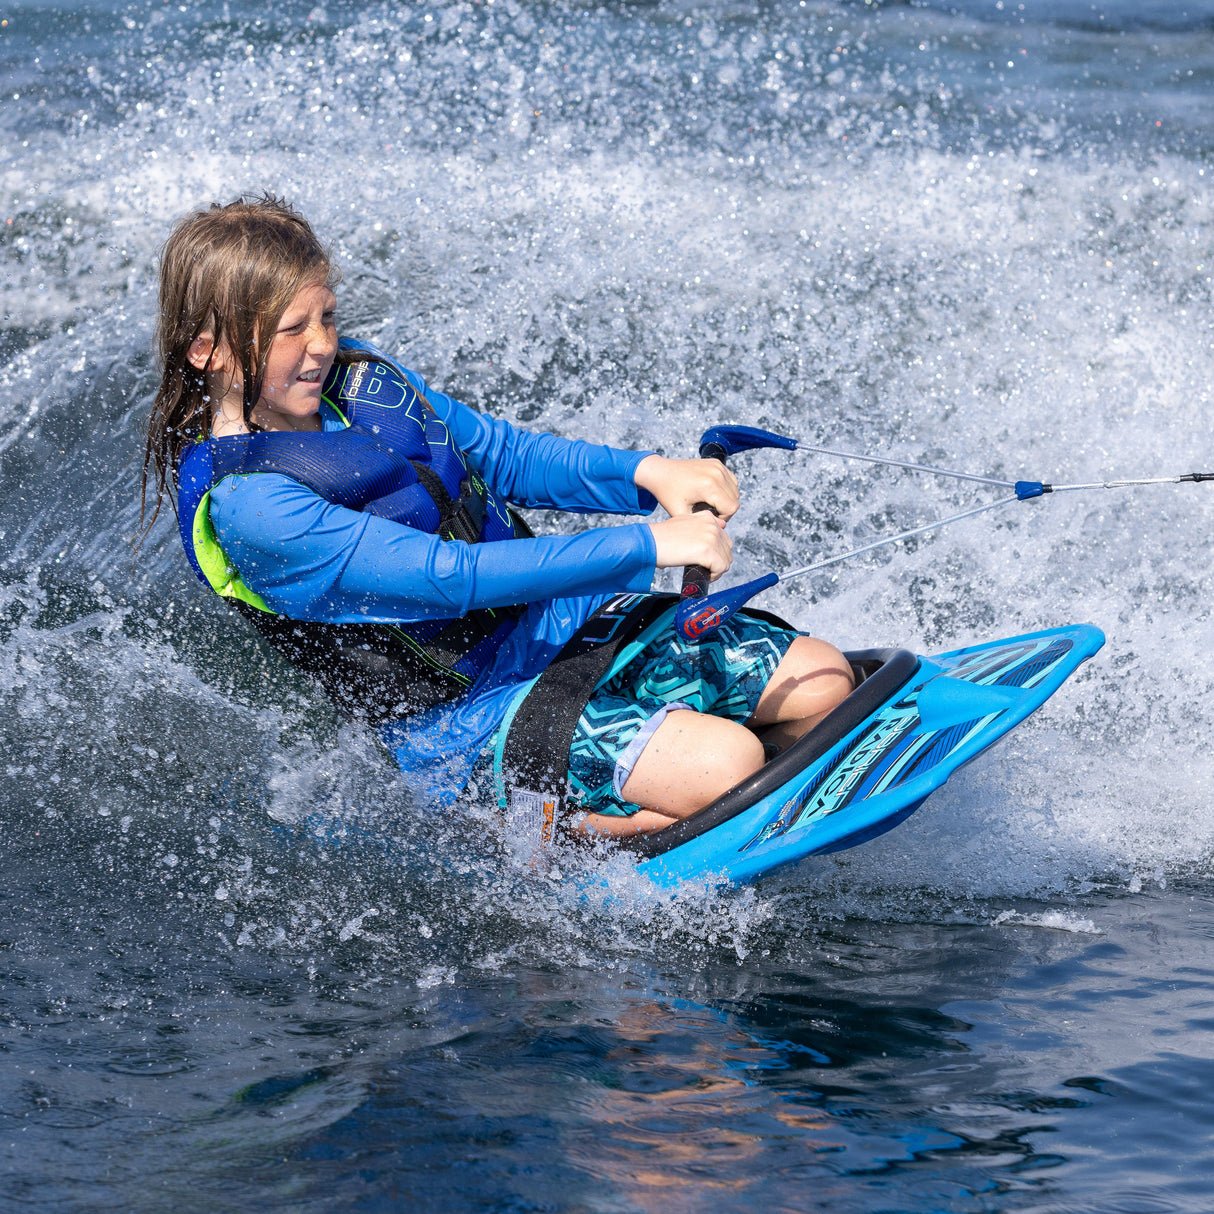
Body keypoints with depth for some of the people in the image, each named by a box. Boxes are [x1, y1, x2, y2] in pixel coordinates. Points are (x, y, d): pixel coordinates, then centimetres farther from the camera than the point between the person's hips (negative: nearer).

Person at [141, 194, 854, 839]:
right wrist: (647, 547, -30)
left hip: (563, 621, 8)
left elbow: (502, 454, 12)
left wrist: (646, 472, -7)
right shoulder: (246, 505, -21)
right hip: (464, 720, -8)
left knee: (821, 679, -2)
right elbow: (445, 578, -27)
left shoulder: (356, 378, 5)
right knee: (723, 762, -28)